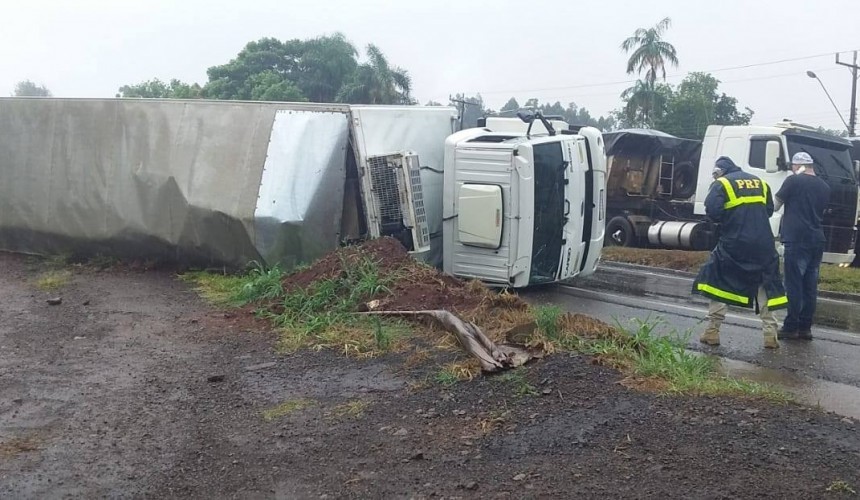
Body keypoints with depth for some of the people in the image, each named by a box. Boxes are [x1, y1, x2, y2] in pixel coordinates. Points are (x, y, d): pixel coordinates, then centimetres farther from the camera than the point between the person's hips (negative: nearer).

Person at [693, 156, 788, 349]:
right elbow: (769, 210, 16)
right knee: (765, 285, 14)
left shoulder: (722, 184, -1)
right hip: (762, 244, 4)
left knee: (718, 282, 8)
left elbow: (712, 210, -13)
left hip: (733, 243, -4)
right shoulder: (760, 183, 16)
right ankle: (770, 334, 11)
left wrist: (725, 220, 7)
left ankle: (713, 331, 5)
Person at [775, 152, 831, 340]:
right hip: (817, 241, 6)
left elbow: (775, 205, 0)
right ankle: (805, 328, 12)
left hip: (797, 240, -6)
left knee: (794, 285, -3)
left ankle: (791, 327, -1)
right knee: (810, 286, 8)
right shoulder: (825, 187, 13)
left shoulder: (794, 181, -6)